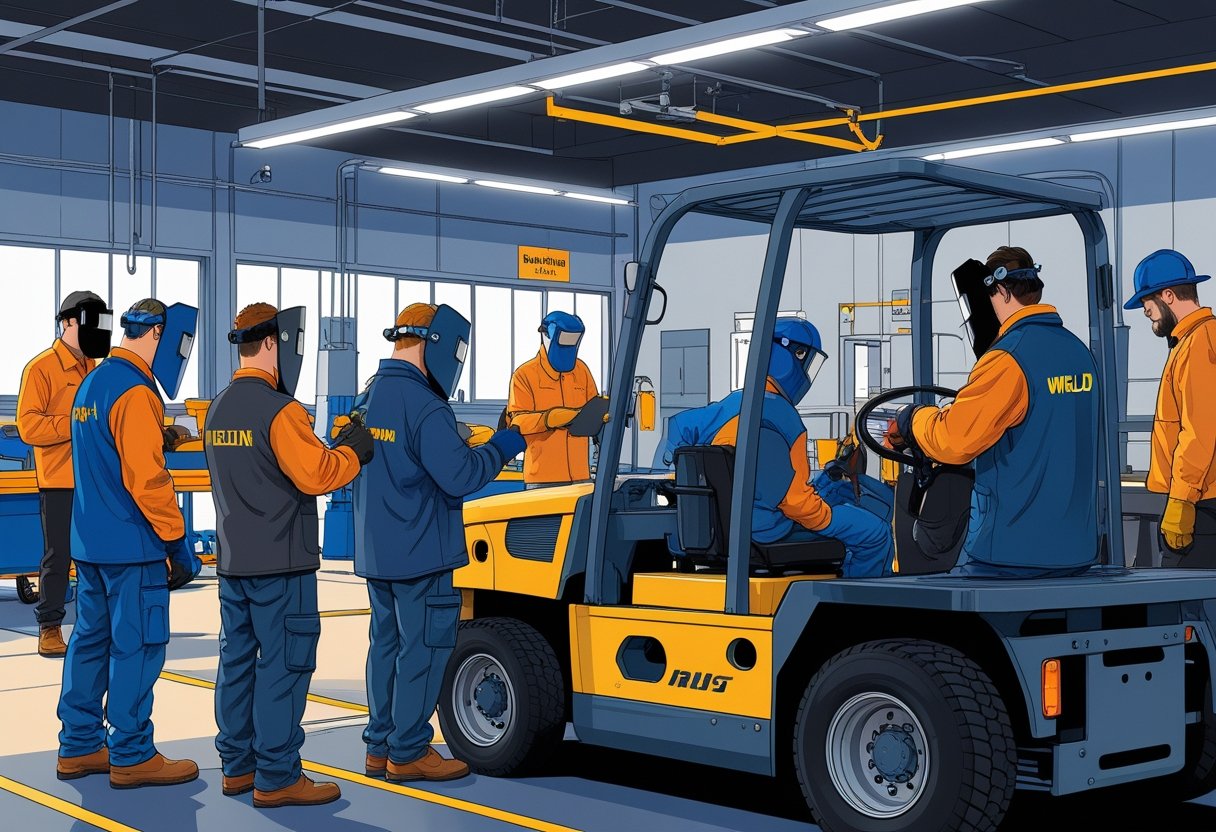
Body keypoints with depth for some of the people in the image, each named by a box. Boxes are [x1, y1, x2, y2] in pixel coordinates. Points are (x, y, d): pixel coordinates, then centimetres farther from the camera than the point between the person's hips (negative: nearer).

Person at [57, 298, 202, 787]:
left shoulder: (90, 384, 14)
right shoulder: (135, 393, -16)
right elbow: (147, 479, -21)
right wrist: (178, 542, -16)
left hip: (88, 542, 9)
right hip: (132, 545, -9)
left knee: (91, 638, 13)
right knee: (136, 646, -3)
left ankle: (79, 747, 20)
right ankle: (131, 756, 3)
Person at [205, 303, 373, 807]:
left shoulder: (219, 409, 12)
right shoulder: (278, 409, -16)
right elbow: (315, 476, -20)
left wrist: (332, 448, 13)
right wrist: (353, 452, -3)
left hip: (232, 559, 9)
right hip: (280, 562, -9)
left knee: (237, 659, 13)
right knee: (283, 666, -4)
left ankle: (237, 765, 21)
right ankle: (276, 778, -1)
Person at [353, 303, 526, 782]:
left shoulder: (368, 398, 10)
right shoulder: (423, 406, -19)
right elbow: (460, 476, -22)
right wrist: (501, 448, -8)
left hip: (375, 551, 9)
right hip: (420, 553, -9)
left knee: (387, 643, 15)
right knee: (424, 649, 0)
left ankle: (380, 746, 20)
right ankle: (408, 752, 5)